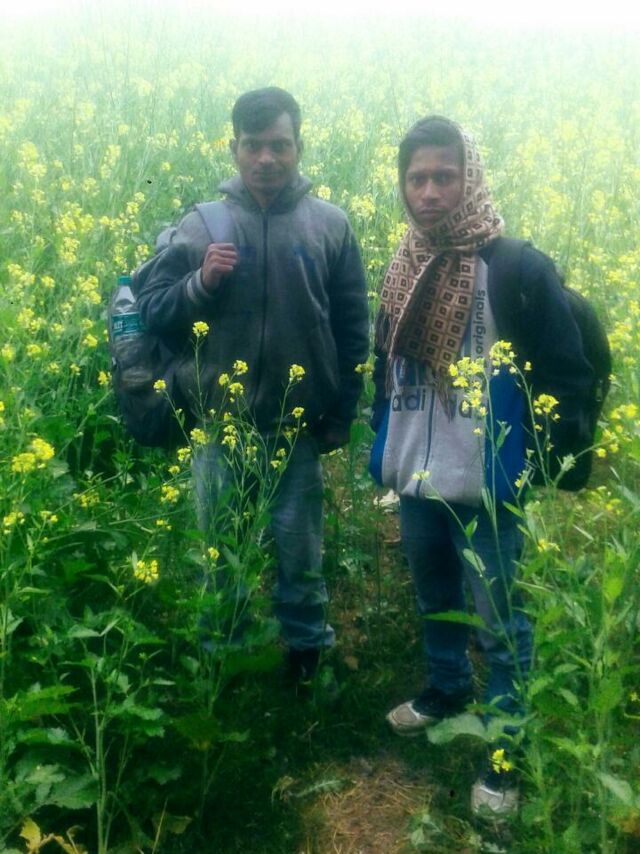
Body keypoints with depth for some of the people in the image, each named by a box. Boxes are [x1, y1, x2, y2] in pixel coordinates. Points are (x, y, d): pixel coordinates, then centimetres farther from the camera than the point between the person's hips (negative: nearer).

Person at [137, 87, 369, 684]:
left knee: (299, 550, 14)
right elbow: (152, 313, 1)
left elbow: (352, 330, 4)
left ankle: (306, 653, 35)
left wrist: (341, 414, 1)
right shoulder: (200, 224, 0)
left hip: (298, 427, 0)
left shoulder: (330, 224, 0)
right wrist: (200, 282, -17)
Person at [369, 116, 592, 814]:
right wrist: (384, 445, 18)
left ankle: (508, 749, 26)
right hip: (415, 482, 6)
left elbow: (567, 378, -9)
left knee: (501, 624, 8)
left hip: (486, 488, -5)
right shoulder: (403, 269, 5)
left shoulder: (516, 268, -13)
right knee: (433, 601, 24)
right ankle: (446, 689, 48)